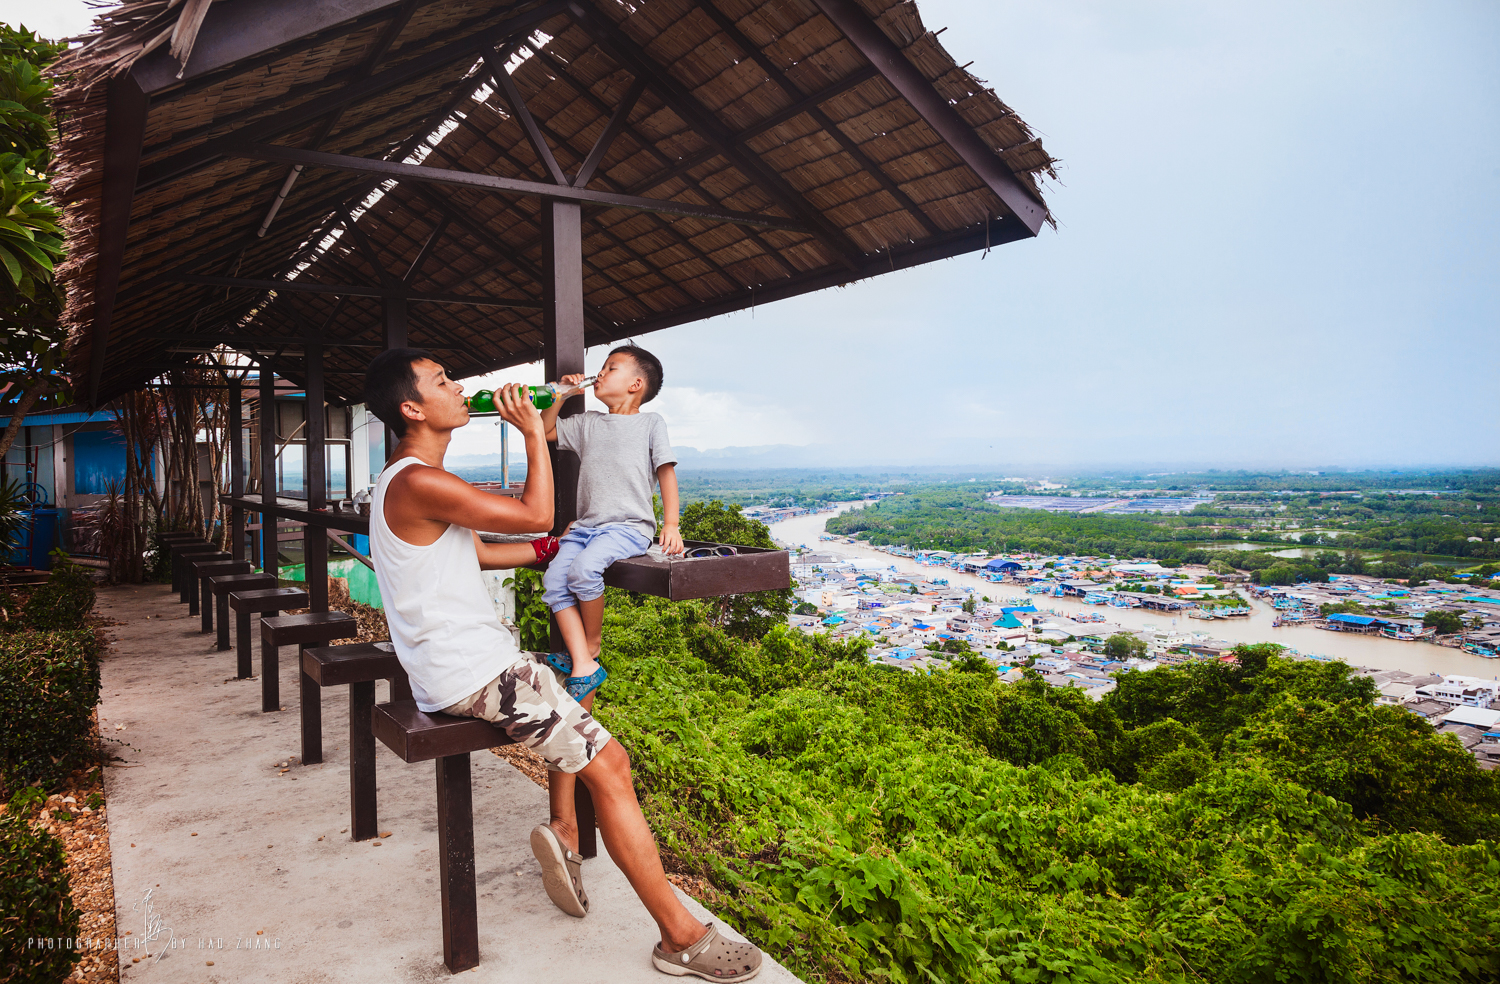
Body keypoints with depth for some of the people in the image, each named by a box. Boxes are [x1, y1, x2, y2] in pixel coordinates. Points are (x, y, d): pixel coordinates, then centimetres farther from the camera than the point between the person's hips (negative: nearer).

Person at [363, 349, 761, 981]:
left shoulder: (407, 480, 14)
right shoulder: (419, 483, -21)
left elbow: (477, 553, 22)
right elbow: (535, 515, -19)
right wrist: (534, 431, -9)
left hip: (457, 662, 11)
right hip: (471, 675, -11)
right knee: (609, 765, -11)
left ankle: (563, 830, 20)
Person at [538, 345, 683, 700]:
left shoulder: (651, 423, 8)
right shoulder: (588, 423, 20)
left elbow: (666, 471, 3)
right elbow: (545, 431, 29)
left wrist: (671, 524, -8)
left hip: (629, 526, -5)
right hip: (586, 524, 6)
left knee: (584, 568, -31)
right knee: (553, 579, -19)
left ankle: (592, 647, -8)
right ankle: (583, 667, -19)